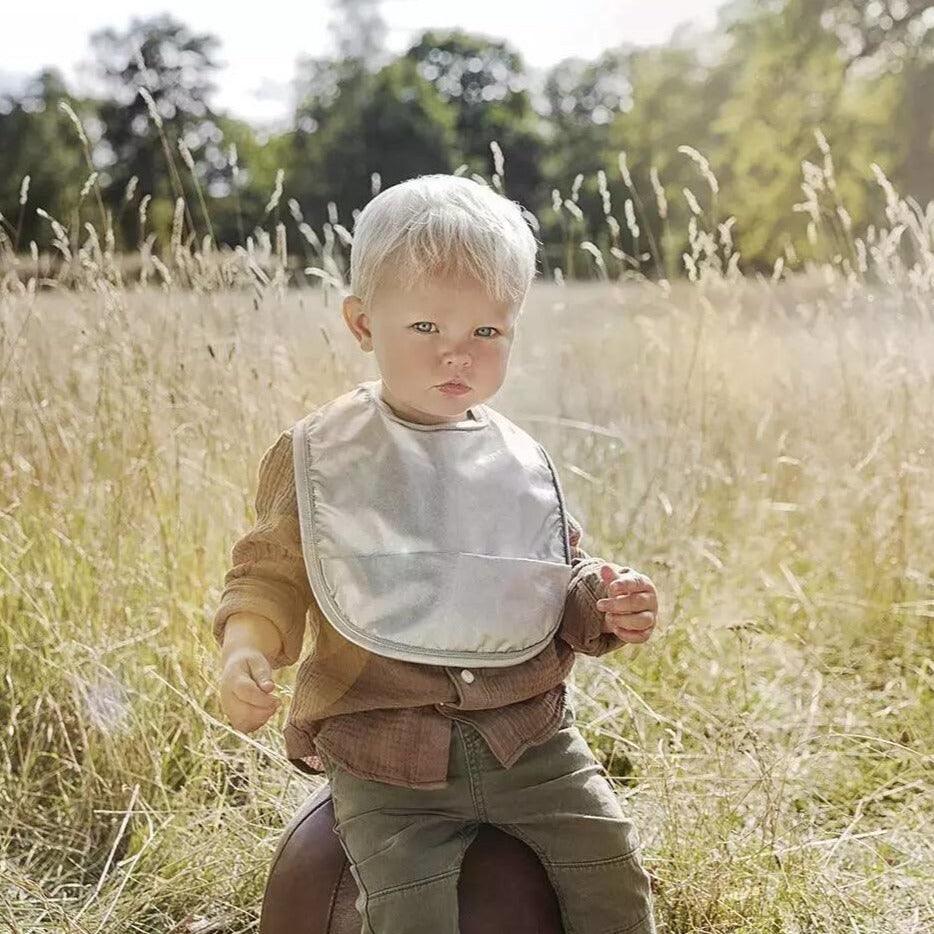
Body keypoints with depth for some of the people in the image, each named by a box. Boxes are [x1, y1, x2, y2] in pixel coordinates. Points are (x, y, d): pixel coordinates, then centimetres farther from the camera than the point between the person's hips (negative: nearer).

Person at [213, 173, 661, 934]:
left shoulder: (520, 463, 7)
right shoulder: (318, 456, -2)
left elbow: (559, 585, 17)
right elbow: (270, 574, 0)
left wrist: (605, 607, -5)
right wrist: (245, 650, -20)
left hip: (527, 731, 3)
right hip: (383, 744, -2)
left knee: (613, 870, -5)